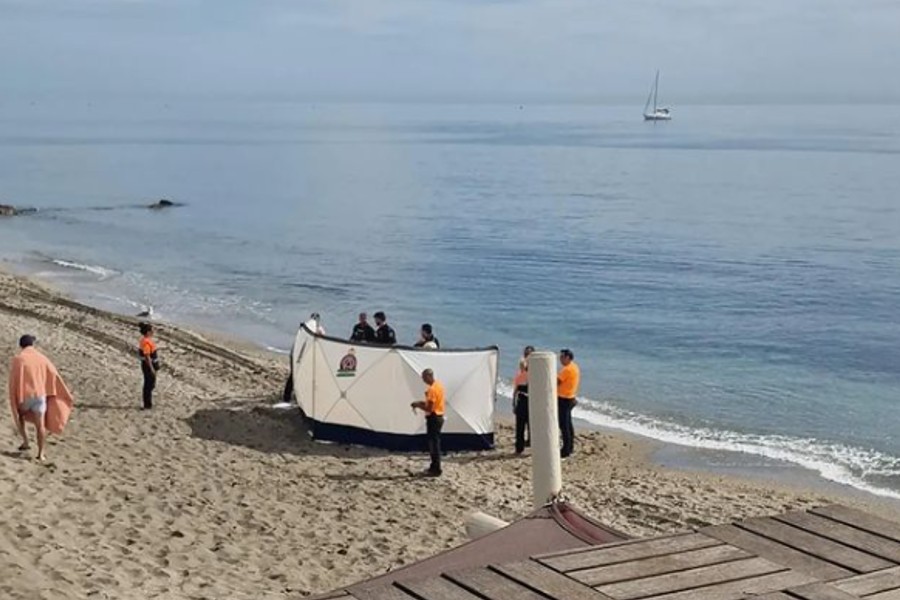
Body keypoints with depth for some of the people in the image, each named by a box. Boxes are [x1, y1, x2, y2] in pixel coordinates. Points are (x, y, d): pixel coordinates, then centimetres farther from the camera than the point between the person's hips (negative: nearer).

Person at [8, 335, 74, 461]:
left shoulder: (18, 359, -2)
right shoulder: (41, 358, 7)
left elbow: (13, 381, -6)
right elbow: (55, 377, 7)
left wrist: (13, 401, 1)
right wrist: (67, 395, 13)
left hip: (24, 396, -2)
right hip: (39, 395, 2)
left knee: (19, 416, 27)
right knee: (40, 425, 6)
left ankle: (25, 442, 18)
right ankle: (41, 454, 3)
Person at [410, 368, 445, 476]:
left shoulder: (432, 389, -21)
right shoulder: (438, 385, 10)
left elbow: (429, 408, -23)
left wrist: (417, 405, -10)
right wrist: (422, 402, 11)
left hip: (433, 418, -10)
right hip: (438, 417, 10)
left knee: (434, 443, -5)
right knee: (434, 443, 16)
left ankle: (436, 470, -1)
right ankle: (434, 467, 24)